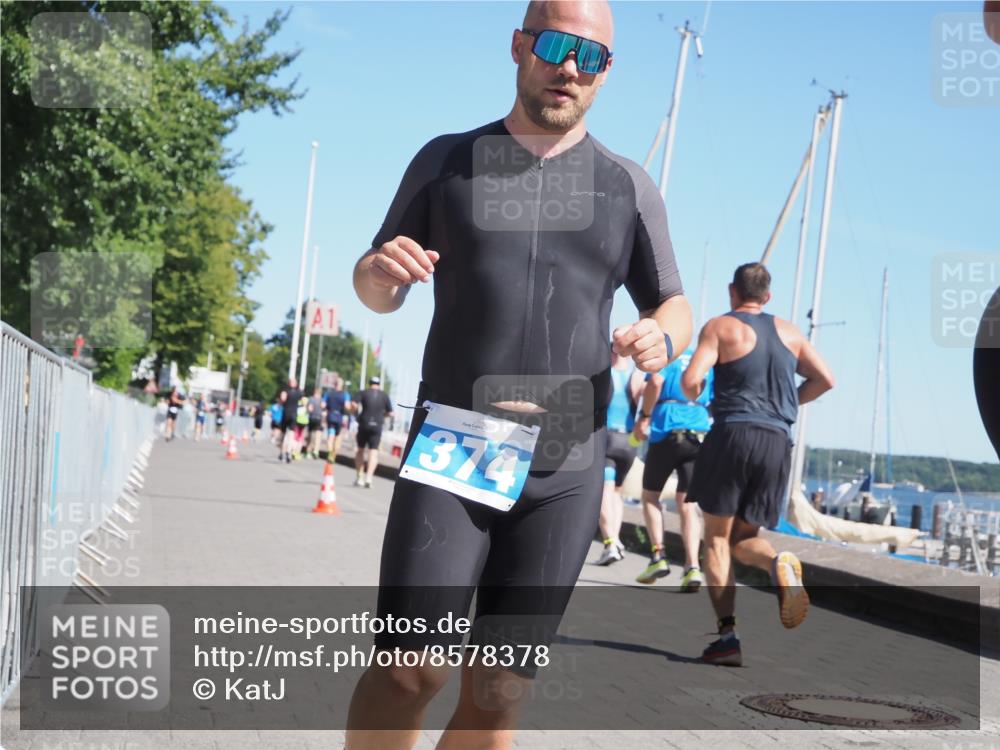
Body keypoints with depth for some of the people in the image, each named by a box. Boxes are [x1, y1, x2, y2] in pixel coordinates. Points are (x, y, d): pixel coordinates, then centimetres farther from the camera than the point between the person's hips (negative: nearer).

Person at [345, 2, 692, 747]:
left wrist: (662, 338, -10)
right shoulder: (448, 160, 9)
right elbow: (378, 290, 13)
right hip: (450, 452, -1)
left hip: (565, 470, 1)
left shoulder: (629, 187, 10)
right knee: (413, 666, -15)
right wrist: (379, 271, -12)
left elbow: (674, 305, 15)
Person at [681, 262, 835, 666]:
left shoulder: (720, 327, 0)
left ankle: (727, 634, -7)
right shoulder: (788, 332, 14)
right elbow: (825, 379, 10)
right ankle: (780, 564, -20)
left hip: (732, 436, -4)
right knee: (744, 539, 15)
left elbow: (691, 380, -11)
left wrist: (694, 395, 12)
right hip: (778, 442, 4)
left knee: (717, 539, 4)